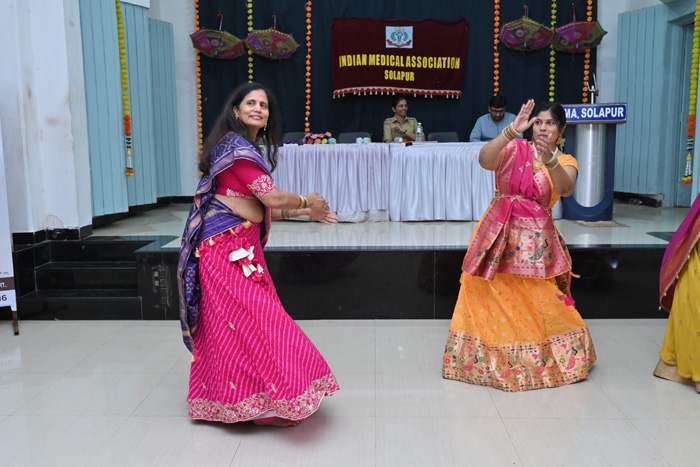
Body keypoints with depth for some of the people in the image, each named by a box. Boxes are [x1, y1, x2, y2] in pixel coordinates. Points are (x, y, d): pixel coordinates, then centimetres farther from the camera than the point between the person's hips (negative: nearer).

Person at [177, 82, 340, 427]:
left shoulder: (248, 148, 18)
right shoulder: (235, 145, -13)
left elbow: (260, 210, 18)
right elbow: (273, 198, -18)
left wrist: (306, 212, 16)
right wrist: (306, 201, 0)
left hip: (241, 248, 10)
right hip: (229, 247, -10)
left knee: (229, 325, 14)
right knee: (252, 321, -5)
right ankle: (265, 406, 4)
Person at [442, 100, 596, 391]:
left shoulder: (565, 162, 3)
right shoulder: (515, 149, 1)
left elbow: (566, 189, -21)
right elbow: (484, 160, -20)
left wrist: (550, 160, -38)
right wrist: (512, 130, -30)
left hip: (535, 241, 0)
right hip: (498, 234, 1)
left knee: (540, 302, 1)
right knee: (491, 298, 4)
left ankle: (554, 359, 26)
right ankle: (488, 356, 24)